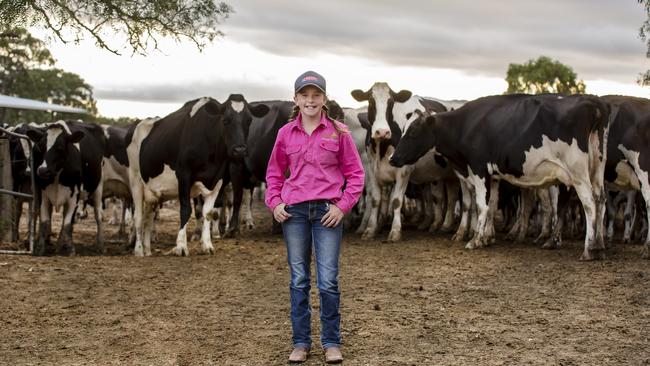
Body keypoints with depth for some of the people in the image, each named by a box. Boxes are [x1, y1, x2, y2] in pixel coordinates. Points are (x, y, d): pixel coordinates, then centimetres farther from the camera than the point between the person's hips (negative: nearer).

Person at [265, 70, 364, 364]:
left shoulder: (338, 132, 1)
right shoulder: (286, 133, 7)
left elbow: (355, 173, 4)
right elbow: (274, 172, 17)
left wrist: (343, 206, -7)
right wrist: (274, 203, 3)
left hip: (327, 211, -2)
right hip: (293, 211, 2)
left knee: (328, 281, -3)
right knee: (299, 280, 7)